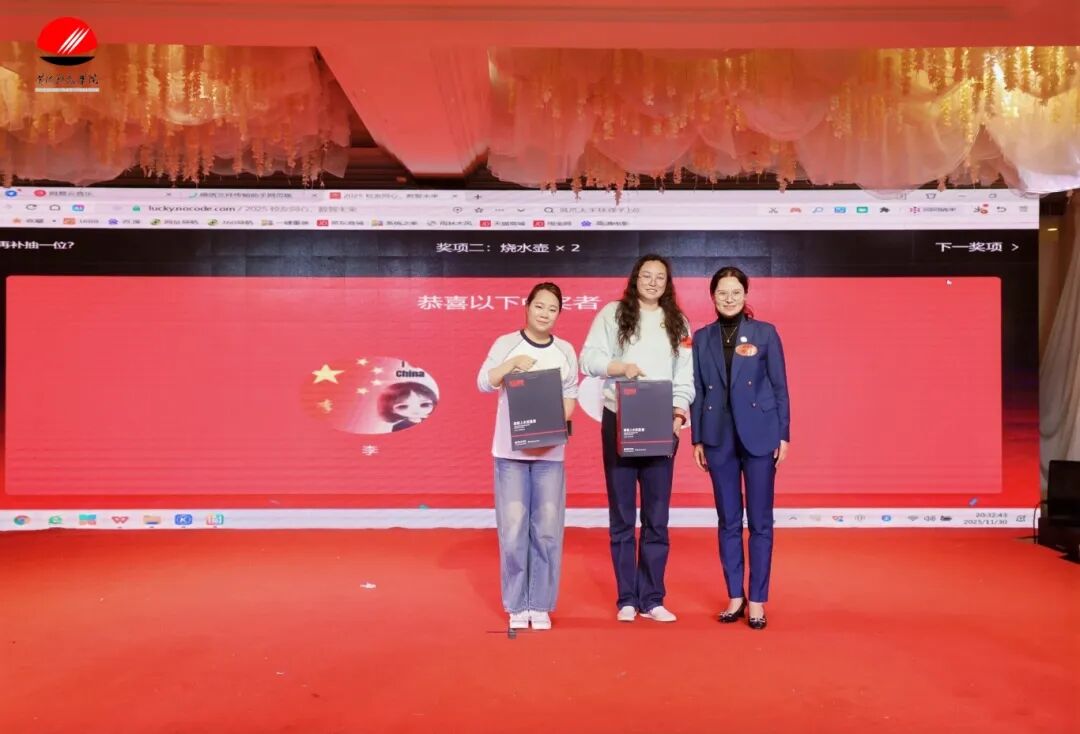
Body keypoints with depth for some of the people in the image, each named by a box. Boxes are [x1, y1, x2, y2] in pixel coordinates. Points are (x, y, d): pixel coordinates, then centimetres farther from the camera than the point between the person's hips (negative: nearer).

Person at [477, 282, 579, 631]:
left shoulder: (565, 351, 7)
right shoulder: (506, 343, 1)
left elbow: (570, 396, 7)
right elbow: (483, 382, -8)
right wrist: (512, 364, -23)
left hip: (550, 451, 2)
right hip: (511, 450, -1)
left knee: (547, 530, 3)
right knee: (513, 529, 1)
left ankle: (541, 605, 15)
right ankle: (517, 605, 14)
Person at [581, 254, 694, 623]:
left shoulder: (678, 323, 11)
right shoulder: (612, 313, 4)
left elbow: (685, 374, 5)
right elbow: (589, 358, -2)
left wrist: (679, 413, -9)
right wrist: (621, 366, -19)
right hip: (619, 423, -2)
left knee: (656, 517, 5)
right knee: (622, 516, 4)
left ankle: (652, 599, 15)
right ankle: (626, 599, 14)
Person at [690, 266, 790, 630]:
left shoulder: (765, 333, 1)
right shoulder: (702, 337, 6)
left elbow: (780, 386, 1)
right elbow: (697, 391, 6)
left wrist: (784, 435, -3)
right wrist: (697, 439, 4)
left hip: (759, 436, -2)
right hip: (719, 438, 2)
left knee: (760, 521, 4)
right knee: (728, 521, 9)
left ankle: (757, 600, 13)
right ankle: (735, 596, 20)